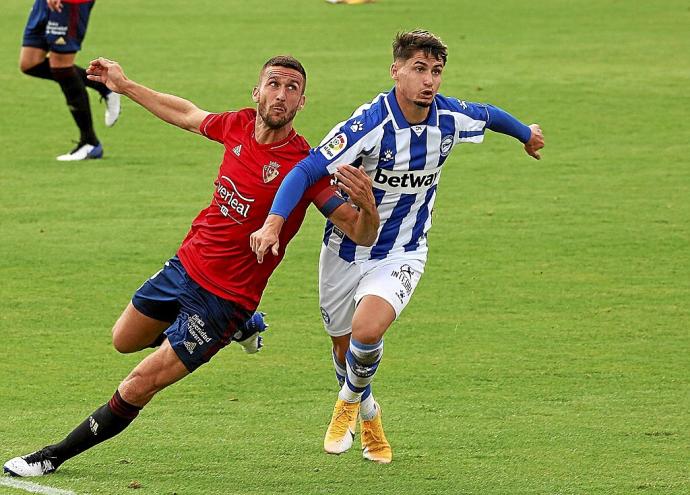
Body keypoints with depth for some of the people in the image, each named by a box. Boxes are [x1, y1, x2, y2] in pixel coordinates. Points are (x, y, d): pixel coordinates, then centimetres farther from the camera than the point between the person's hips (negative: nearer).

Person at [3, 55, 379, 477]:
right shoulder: (239, 126, -6)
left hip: (222, 297, -7)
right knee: (125, 340, 29)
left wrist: (366, 204, -47)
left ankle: (55, 457, 13)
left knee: (137, 388, -6)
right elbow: (187, 114, 17)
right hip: (185, 264, 7)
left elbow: (362, 235, -25)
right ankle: (239, 329, 38)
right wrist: (125, 86, 25)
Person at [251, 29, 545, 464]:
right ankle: (366, 413, 47)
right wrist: (274, 222, -45)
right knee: (345, 347, 14)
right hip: (346, 249, -1)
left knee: (367, 331, -25)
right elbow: (308, 170, -30)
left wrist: (527, 134, 33)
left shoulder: (452, 118, -12)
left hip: (401, 256, 1)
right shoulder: (370, 123, -26)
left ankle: (352, 398, 7)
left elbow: (490, 115, 13)